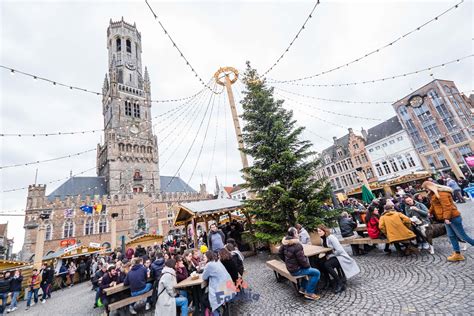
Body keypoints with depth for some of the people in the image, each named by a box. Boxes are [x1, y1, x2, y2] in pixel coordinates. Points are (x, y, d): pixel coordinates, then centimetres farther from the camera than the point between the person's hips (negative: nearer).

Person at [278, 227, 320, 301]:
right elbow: (302, 259, -24)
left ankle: (303, 288, 32)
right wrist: (308, 265, -3)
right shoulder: (297, 245, -29)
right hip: (296, 270, -9)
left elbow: (280, 253, 9)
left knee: (308, 269, 30)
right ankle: (309, 293, 5)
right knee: (316, 273, -3)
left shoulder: (285, 243, -3)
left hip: (290, 268, 9)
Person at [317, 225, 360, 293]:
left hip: (340, 256, -8)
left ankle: (340, 283, -10)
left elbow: (339, 250, -23)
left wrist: (329, 256, -18)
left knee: (326, 265, -29)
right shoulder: (322, 239, 5)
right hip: (333, 257, 8)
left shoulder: (331, 237, -21)